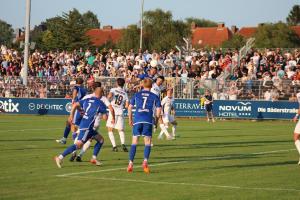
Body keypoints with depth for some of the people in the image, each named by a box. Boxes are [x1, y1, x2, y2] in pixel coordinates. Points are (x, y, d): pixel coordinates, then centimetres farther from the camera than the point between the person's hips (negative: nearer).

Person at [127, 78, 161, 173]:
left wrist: (130, 119, 23)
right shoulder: (154, 96, 10)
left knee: (134, 142, 7)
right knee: (148, 142, 5)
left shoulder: (136, 95, 14)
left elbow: (130, 107, 13)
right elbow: (158, 110, 5)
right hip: (148, 121, -1)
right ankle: (145, 161, -14)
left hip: (137, 120, 1)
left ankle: (130, 164, 3)